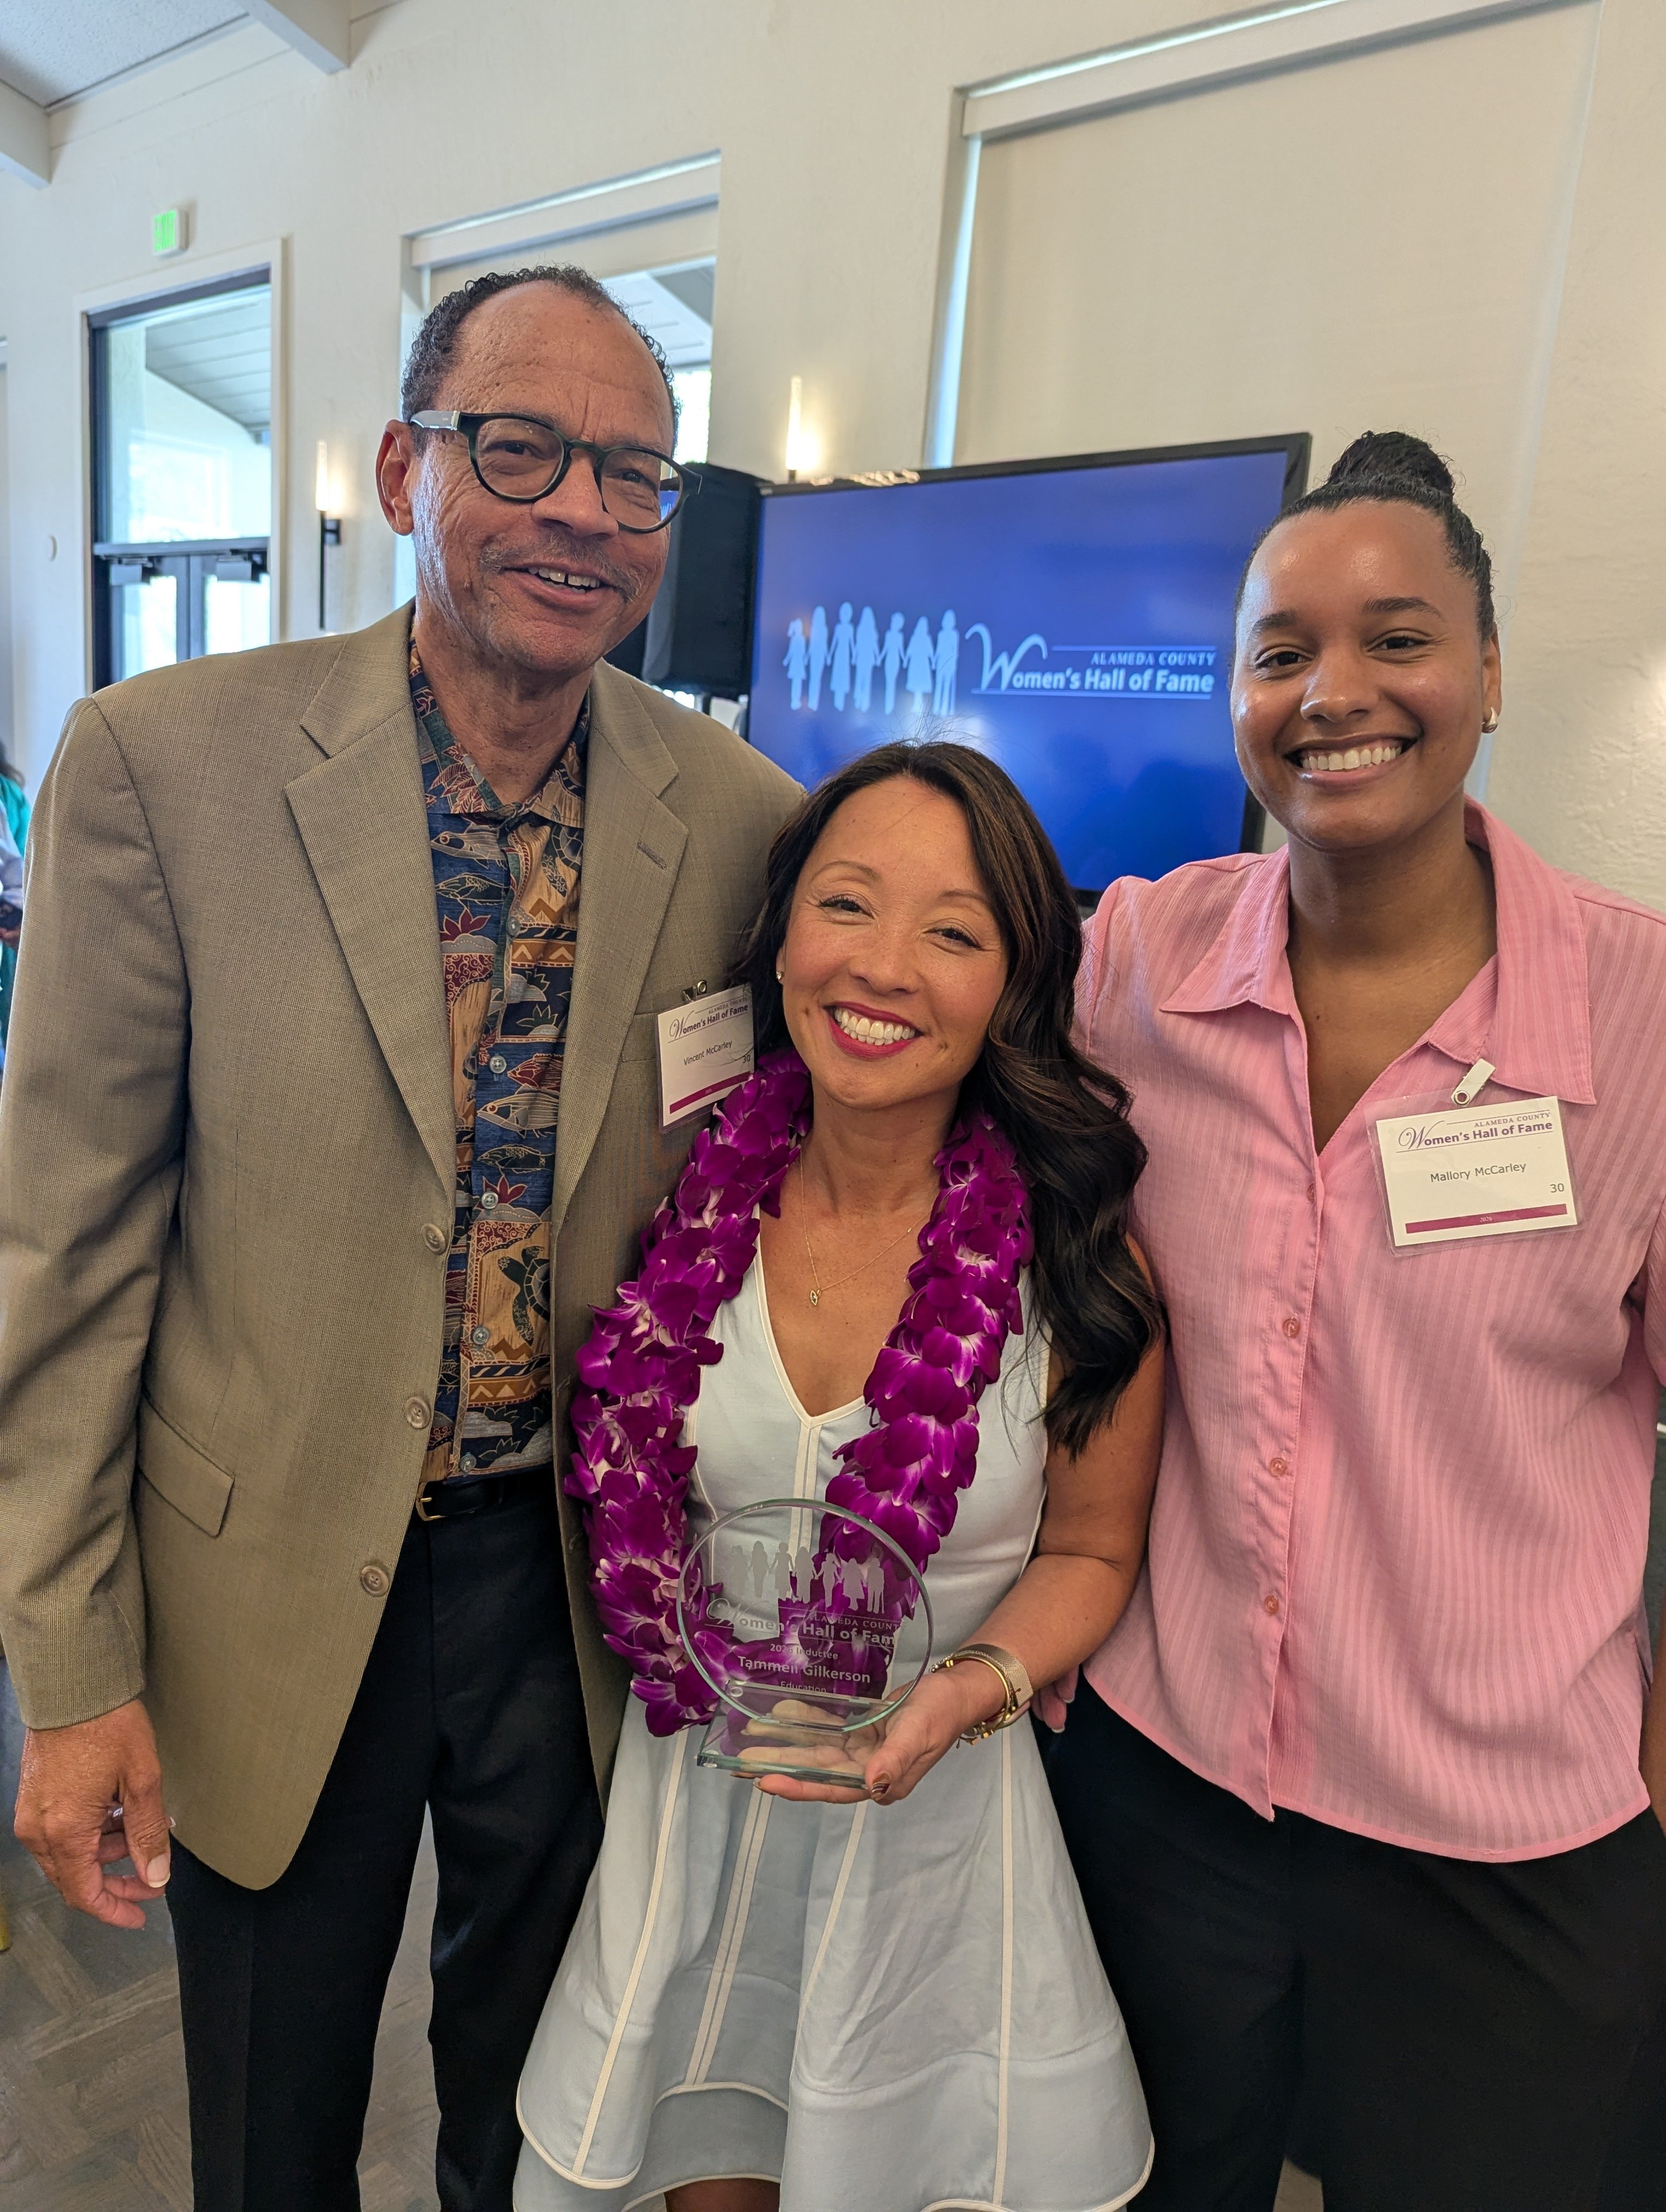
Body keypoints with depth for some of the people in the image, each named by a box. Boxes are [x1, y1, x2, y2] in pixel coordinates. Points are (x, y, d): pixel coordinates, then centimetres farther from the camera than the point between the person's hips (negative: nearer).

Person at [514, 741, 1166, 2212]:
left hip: (939, 1816, -2)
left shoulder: (1080, 1252, -18)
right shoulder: (703, 1199, -11)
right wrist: (673, 1629, -7)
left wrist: (971, 1687, -21)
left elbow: (1091, 1551, -5)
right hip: (694, 1798, 2)